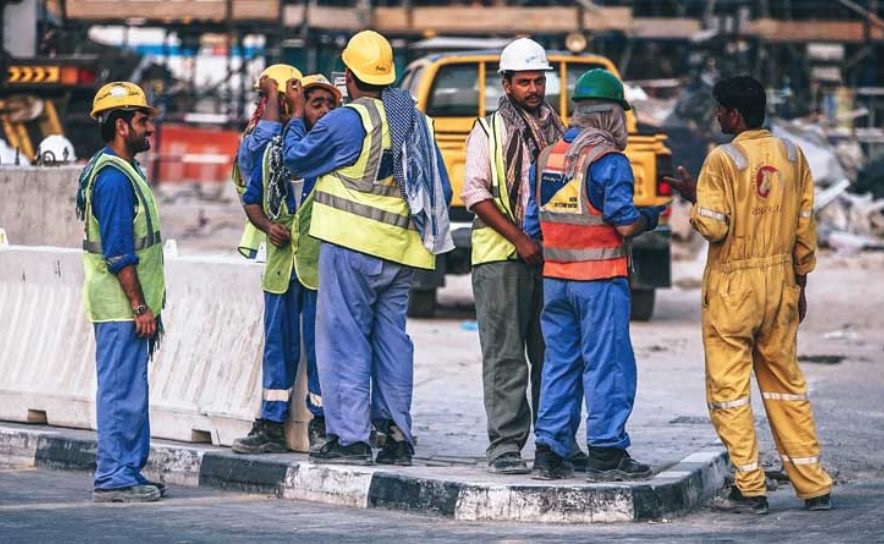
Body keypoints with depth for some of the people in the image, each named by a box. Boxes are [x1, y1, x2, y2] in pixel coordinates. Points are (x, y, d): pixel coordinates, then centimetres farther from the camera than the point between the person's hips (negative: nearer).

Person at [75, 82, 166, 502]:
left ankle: (127, 474, 18)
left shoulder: (124, 171, 16)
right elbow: (119, 253, -21)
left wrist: (146, 305, 21)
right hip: (121, 306, -10)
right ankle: (114, 480, -5)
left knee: (130, 392, 13)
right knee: (121, 392, -7)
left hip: (128, 305, 10)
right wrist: (140, 307, -20)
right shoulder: (113, 177, -17)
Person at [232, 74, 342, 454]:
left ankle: (321, 423, 9)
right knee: (278, 344, 9)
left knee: (320, 345, -2)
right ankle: (271, 426, 15)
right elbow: (252, 200, 19)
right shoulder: (273, 152, 12)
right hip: (280, 264, 4)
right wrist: (267, 225, 1)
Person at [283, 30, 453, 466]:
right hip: (399, 252, 7)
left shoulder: (348, 120, -11)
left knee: (344, 337, -2)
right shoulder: (416, 121, 12)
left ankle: (349, 436, -5)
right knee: (391, 338, 11)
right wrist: (425, 230, 26)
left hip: (352, 248, -7)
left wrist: (296, 115, 15)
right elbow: (440, 189, 15)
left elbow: (297, 158, 1)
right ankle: (397, 434, 9)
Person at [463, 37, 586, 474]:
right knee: (505, 356, -5)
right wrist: (519, 238, -12)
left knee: (552, 355, 6)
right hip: (501, 258, -4)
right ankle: (504, 446, -4)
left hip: (551, 256, 4)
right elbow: (475, 194, -5)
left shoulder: (556, 129, 15)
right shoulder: (489, 131, 3)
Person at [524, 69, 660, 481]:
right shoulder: (609, 160, -12)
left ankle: (549, 451, 11)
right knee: (607, 364, -1)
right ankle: (606, 452, -2)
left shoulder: (547, 157, 9)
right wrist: (649, 218, 4)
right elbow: (625, 224, -15)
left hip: (555, 277, 6)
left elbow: (533, 224, 12)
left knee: (559, 363, 11)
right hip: (600, 277, -6)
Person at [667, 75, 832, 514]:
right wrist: (799, 283, 16)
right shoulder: (792, 155, 4)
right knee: (785, 381, 13)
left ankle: (750, 489, 1)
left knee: (728, 386, 3)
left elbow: (712, 227, -17)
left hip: (732, 286, -5)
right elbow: (805, 225, 8)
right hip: (780, 281, 6)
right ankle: (814, 486, 12)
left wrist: (693, 197, 2)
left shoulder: (723, 160, -13)